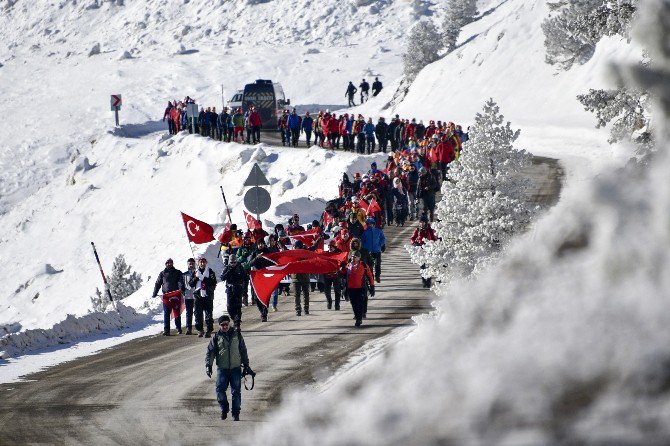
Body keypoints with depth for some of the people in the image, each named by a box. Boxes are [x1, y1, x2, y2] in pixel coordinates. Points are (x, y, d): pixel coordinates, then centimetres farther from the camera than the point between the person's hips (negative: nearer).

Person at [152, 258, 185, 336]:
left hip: (176, 296, -1)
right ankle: (166, 330, -6)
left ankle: (178, 328, 17)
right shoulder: (162, 273, 14)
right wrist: (155, 293, 4)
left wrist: (181, 289, -24)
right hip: (166, 296, 1)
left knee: (177, 313, 4)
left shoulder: (178, 273, 10)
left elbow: (181, 281, -5)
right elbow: (158, 283, 14)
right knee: (166, 314, -5)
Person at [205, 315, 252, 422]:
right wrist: (208, 365, -9)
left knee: (236, 391, -1)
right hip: (222, 368, -1)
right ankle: (224, 409, 10)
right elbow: (210, 352, 4)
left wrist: (246, 366, 15)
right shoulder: (216, 337, 4)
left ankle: (236, 413, 9)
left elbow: (243, 351, 15)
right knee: (220, 389, -11)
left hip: (236, 368, 1)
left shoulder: (237, 335, 8)